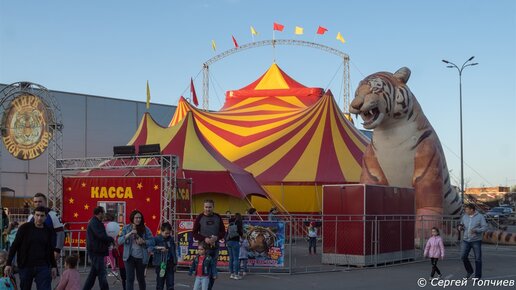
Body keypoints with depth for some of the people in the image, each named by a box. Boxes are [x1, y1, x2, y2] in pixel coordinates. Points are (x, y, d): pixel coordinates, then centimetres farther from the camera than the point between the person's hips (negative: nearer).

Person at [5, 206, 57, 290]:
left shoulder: (48, 231, 7)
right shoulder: (25, 228, -2)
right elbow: (14, 246, -2)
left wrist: (54, 266, 14)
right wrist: (9, 264, -7)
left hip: (43, 267, 2)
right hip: (25, 267, -1)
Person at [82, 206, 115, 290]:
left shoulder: (95, 222, 17)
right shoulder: (94, 223, -16)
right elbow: (101, 236, -25)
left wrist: (108, 241, 7)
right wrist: (112, 239, -12)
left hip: (96, 251, 10)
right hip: (96, 252, -10)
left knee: (93, 273, 14)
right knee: (102, 273, -7)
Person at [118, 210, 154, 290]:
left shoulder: (145, 229, 2)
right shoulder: (126, 228, 2)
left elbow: (152, 241, 1)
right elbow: (119, 241, -6)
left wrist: (143, 241, -17)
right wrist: (129, 234, -19)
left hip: (141, 257, 1)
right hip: (129, 257, -1)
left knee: (141, 278, 14)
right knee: (130, 278, -6)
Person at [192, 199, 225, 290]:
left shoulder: (218, 217, 6)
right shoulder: (200, 218, -2)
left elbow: (223, 232, 8)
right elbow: (194, 233, -3)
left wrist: (216, 237, -12)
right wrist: (205, 239, -17)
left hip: (215, 248, 3)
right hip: (203, 247, -3)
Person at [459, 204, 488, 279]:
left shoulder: (480, 217, -8)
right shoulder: (464, 216, 5)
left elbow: (485, 228, -12)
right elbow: (462, 226, 16)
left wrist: (476, 230, -28)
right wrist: (460, 228, -9)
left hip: (476, 241, -4)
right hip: (466, 240, 4)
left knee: (478, 259, 1)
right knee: (463, 256, -7)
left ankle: (478, 276, 13)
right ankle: (469, 271, 17)